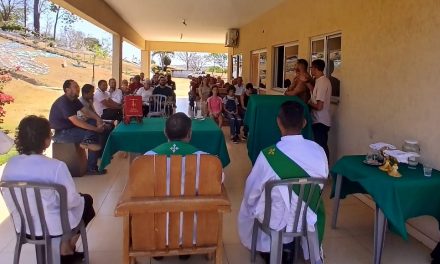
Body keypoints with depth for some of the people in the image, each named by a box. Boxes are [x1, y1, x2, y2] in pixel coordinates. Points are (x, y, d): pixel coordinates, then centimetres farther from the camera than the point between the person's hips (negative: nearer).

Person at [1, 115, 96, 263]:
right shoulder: (56, 166, -26)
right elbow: (70, 201, -19)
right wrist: (80, 199, 4)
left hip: (23, 225, 6)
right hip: (53, 226, -5)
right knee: (86, 200, 23)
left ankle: (65, 249, 30)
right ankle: (66, 250, 30)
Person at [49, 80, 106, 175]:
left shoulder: (74, 100, 6)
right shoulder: (63, 102, -24)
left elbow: (86, 111, 7)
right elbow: (76, 121, -30)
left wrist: (98, 118, -14)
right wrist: (96, 129, -28)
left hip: (70, 128, 9)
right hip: (60, 133, -9)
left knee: (93, 121, -3)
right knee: (92, 134, -20)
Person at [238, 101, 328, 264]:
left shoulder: (268, 155, -27)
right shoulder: (318, 151, -16)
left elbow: (251, 192, -11)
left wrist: (252, 207, 12)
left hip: (276, 221, -2)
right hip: (309, 219, 3)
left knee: (247, 207, 28)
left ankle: (263, 247, 39)